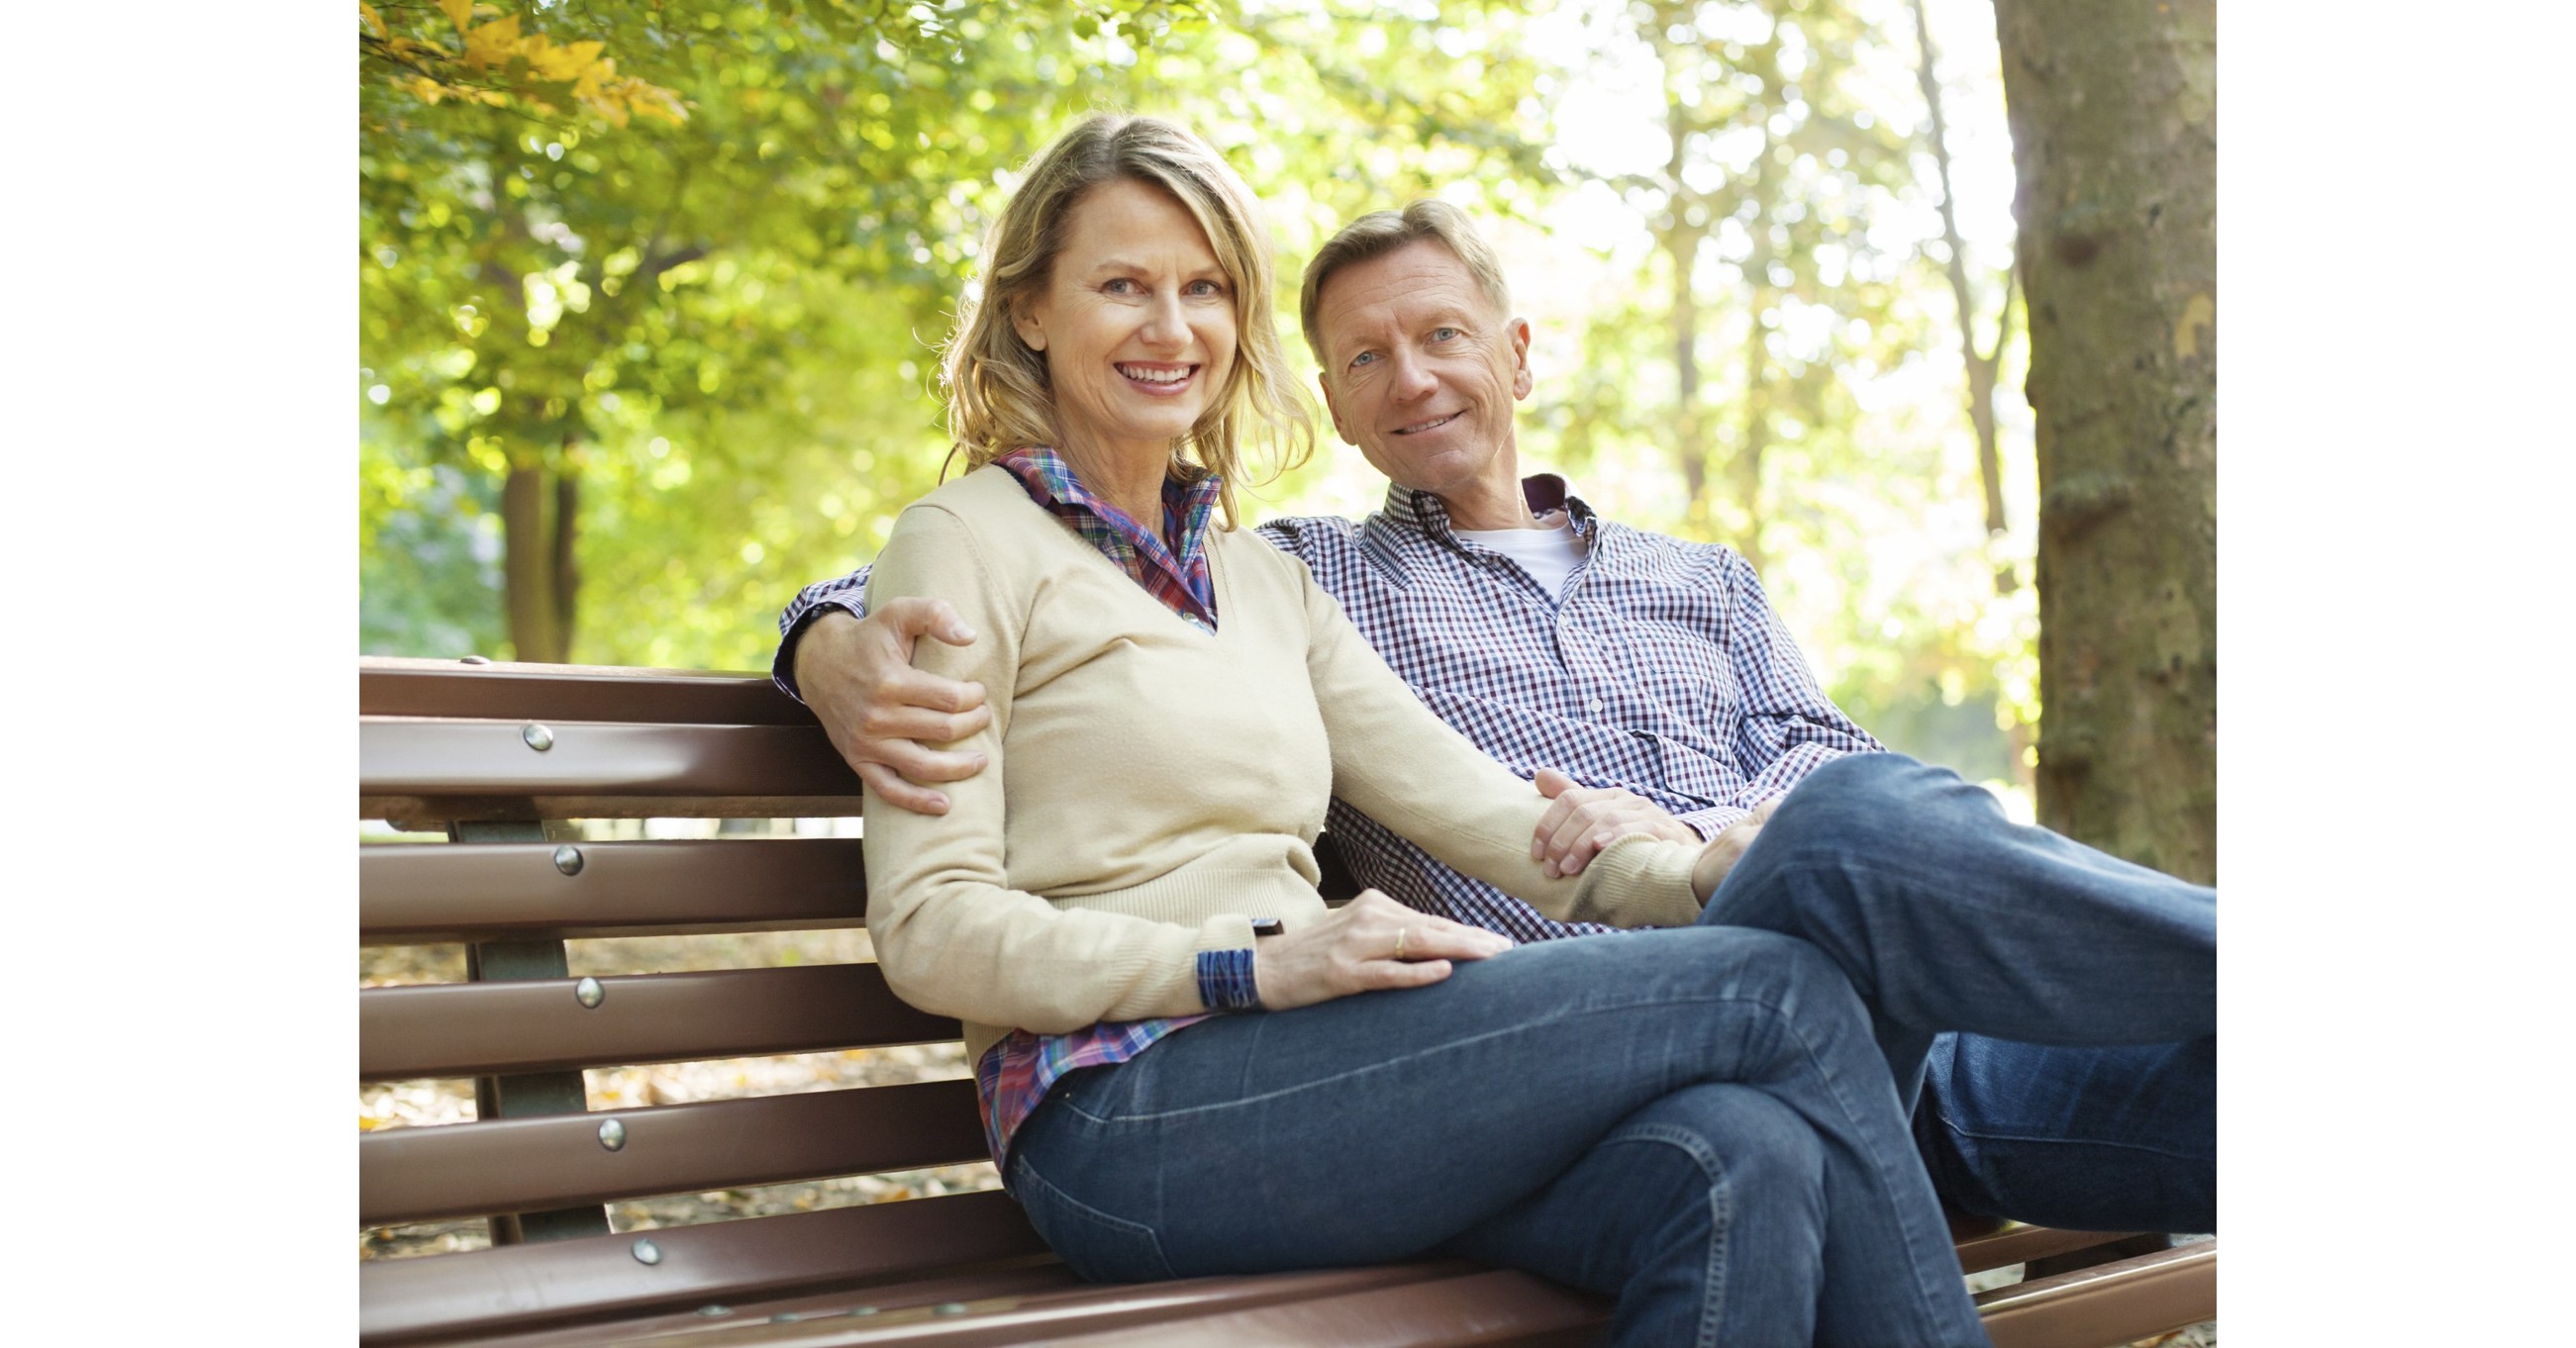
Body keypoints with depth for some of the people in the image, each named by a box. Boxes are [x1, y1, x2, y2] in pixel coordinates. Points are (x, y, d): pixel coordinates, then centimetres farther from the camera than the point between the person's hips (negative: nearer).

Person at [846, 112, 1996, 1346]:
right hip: (1128, 1119, -6)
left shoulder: (1264, 579, 23)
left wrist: (1705, 873, -7)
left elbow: (1468, 803, 11)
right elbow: (929, 931, -7)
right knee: (1781, 992, -18)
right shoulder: (969, 540, 3)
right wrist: (1253, 965, -19)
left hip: (1296, 1083, 6)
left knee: (1741, 1162, -27)